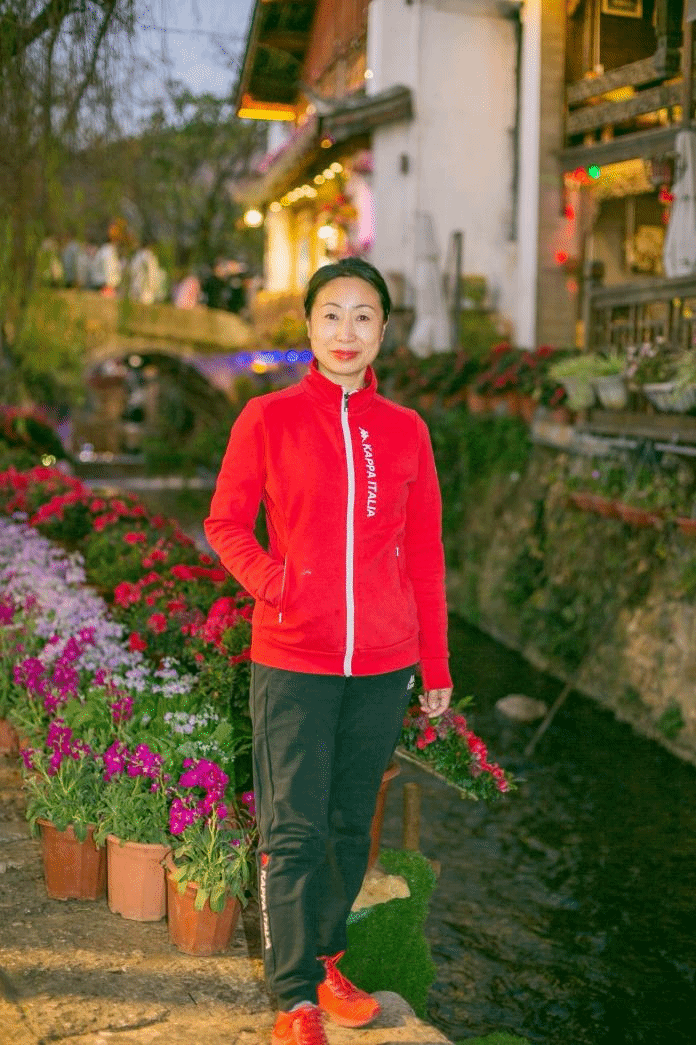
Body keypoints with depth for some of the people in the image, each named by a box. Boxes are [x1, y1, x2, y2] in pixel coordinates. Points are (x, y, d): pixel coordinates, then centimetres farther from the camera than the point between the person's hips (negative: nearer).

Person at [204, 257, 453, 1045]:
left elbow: (424, 552, 9)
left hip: (382, 665, 3)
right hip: (293, 661, -3)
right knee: (294, 832, 1)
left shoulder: (405, 431, 6)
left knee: (350, 828, 13)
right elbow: (225, 522, 4)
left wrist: (436, 664, 10)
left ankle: (326, 961, 32)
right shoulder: (267, 418, -1)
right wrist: (273, 584, -13)